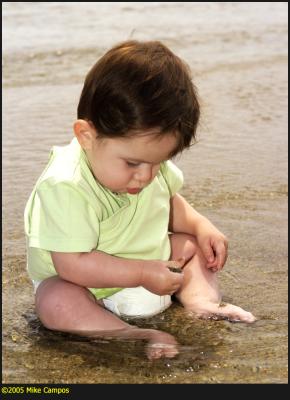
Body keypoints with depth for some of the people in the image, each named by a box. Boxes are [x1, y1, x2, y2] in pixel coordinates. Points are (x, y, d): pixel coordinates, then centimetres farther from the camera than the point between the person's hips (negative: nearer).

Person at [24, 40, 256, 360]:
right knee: (55, 304, -35)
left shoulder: (150, 160, -7)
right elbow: (72, 264, -34)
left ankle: (201, 299, -16)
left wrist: (201, 225, -4)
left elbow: (168, 202, 14)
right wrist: (143, 274, -35)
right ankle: (139, 337, -36)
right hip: (87, 283, -7)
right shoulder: (65, 187, -32)